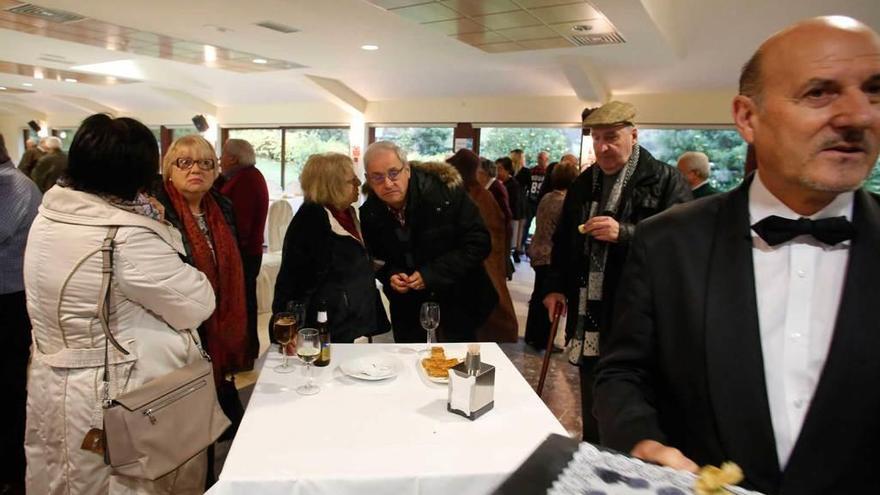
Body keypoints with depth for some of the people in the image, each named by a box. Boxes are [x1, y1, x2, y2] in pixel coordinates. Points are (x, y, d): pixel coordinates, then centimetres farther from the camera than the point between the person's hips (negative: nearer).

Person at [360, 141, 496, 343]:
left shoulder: (446, 191, -20)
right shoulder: (369, 213, -7)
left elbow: (479, 242, -18)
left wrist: (432, 273, -23)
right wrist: (390, 275, -14)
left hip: (457, 300, -2)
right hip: (408, 307, 3)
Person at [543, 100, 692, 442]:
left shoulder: (665, 180, -4)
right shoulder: (583, 183, 15)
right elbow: (563, 240, 22)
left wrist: (624, 233, -26)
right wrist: (556, 285, 13)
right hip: (590, 315, 6)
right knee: (592, 412, 18)